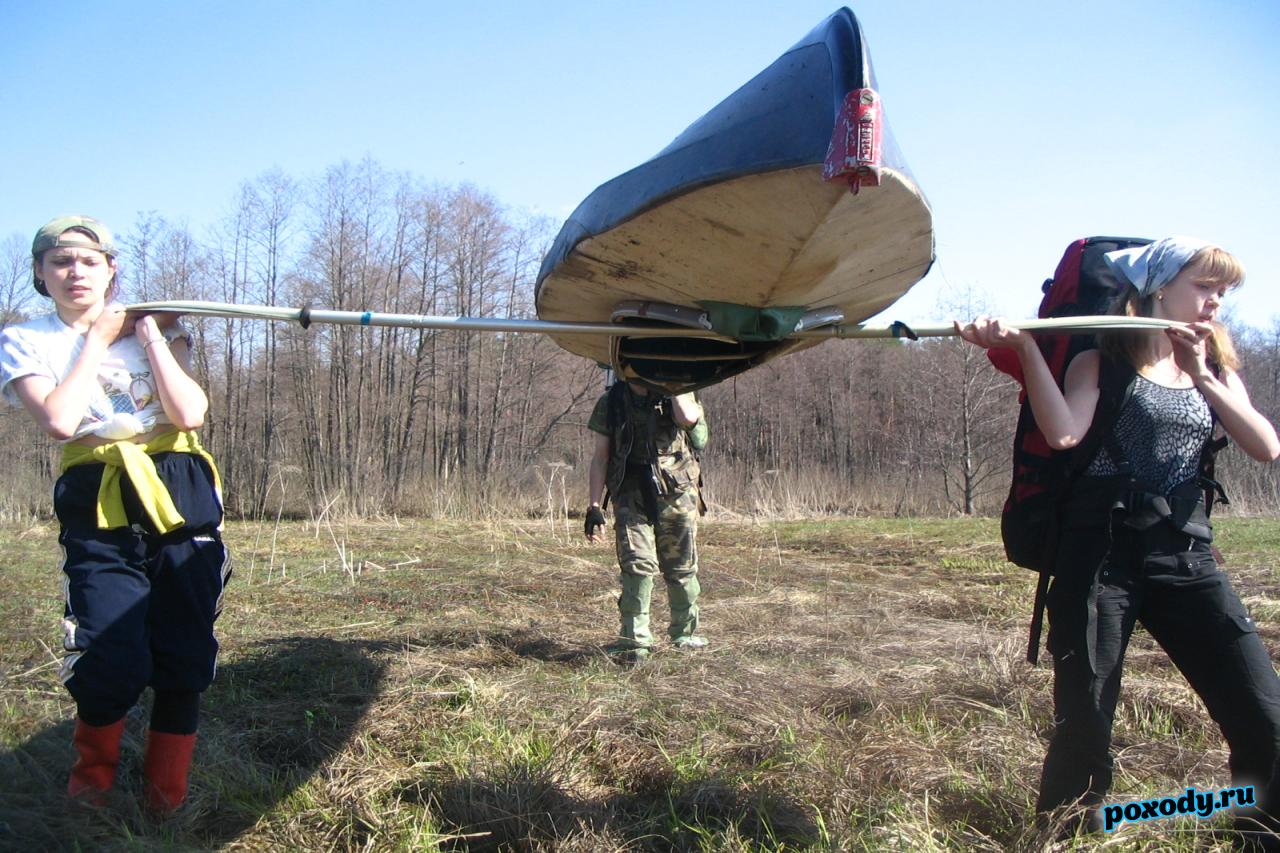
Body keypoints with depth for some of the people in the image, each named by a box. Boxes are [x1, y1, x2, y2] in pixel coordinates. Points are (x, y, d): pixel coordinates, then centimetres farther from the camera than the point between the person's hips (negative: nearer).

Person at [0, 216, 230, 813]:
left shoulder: (158, 322, 11)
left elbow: (190, 414, -5)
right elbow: (60, 421, -14)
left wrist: (150, 333, -4)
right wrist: (96, 340, -3)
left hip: (181, 497, 2)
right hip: (99, 508, -1)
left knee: (183, 658, 1)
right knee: (115, 664, -11)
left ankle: (166, 796, 21)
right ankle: (90, 783, 20)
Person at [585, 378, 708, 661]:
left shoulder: (677, 393, 2)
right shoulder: (611, 402, 4)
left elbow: (688, 418, -23)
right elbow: (600, 456, 4)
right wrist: (595, 506, -3)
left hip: (677, 492, 0)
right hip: (631, 495, 0)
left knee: (682, 568, 9)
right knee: (638, 564, -12)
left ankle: (684, 632, 28)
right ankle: (635, 640, -4)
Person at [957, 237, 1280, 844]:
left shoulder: (1215, 369, 18)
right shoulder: (1103, 362, 3)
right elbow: (1063, 434, -18)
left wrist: (1203, 378, -5)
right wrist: (1025, 346, -24)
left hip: (1186, 557, 5)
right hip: (1101, 552, -4)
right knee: (1084, 723, -3)